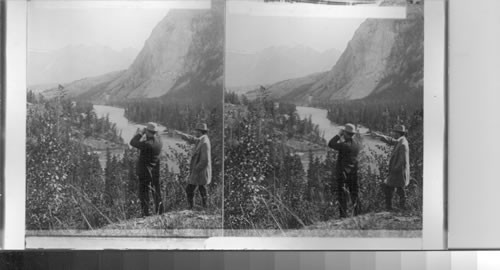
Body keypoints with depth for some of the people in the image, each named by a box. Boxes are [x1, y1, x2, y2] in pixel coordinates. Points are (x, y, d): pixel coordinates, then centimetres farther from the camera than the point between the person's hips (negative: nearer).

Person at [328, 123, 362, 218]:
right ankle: (358, 214, 23)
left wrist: (338, 135, -10)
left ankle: (343, 215, 3)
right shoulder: (357, 143, -2)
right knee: (354, 193, 18)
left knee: (341, 194, 3)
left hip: (343, 172, -7)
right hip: (354, 172, 7)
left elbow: (331, 144, -17)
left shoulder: (345, 145, -23)